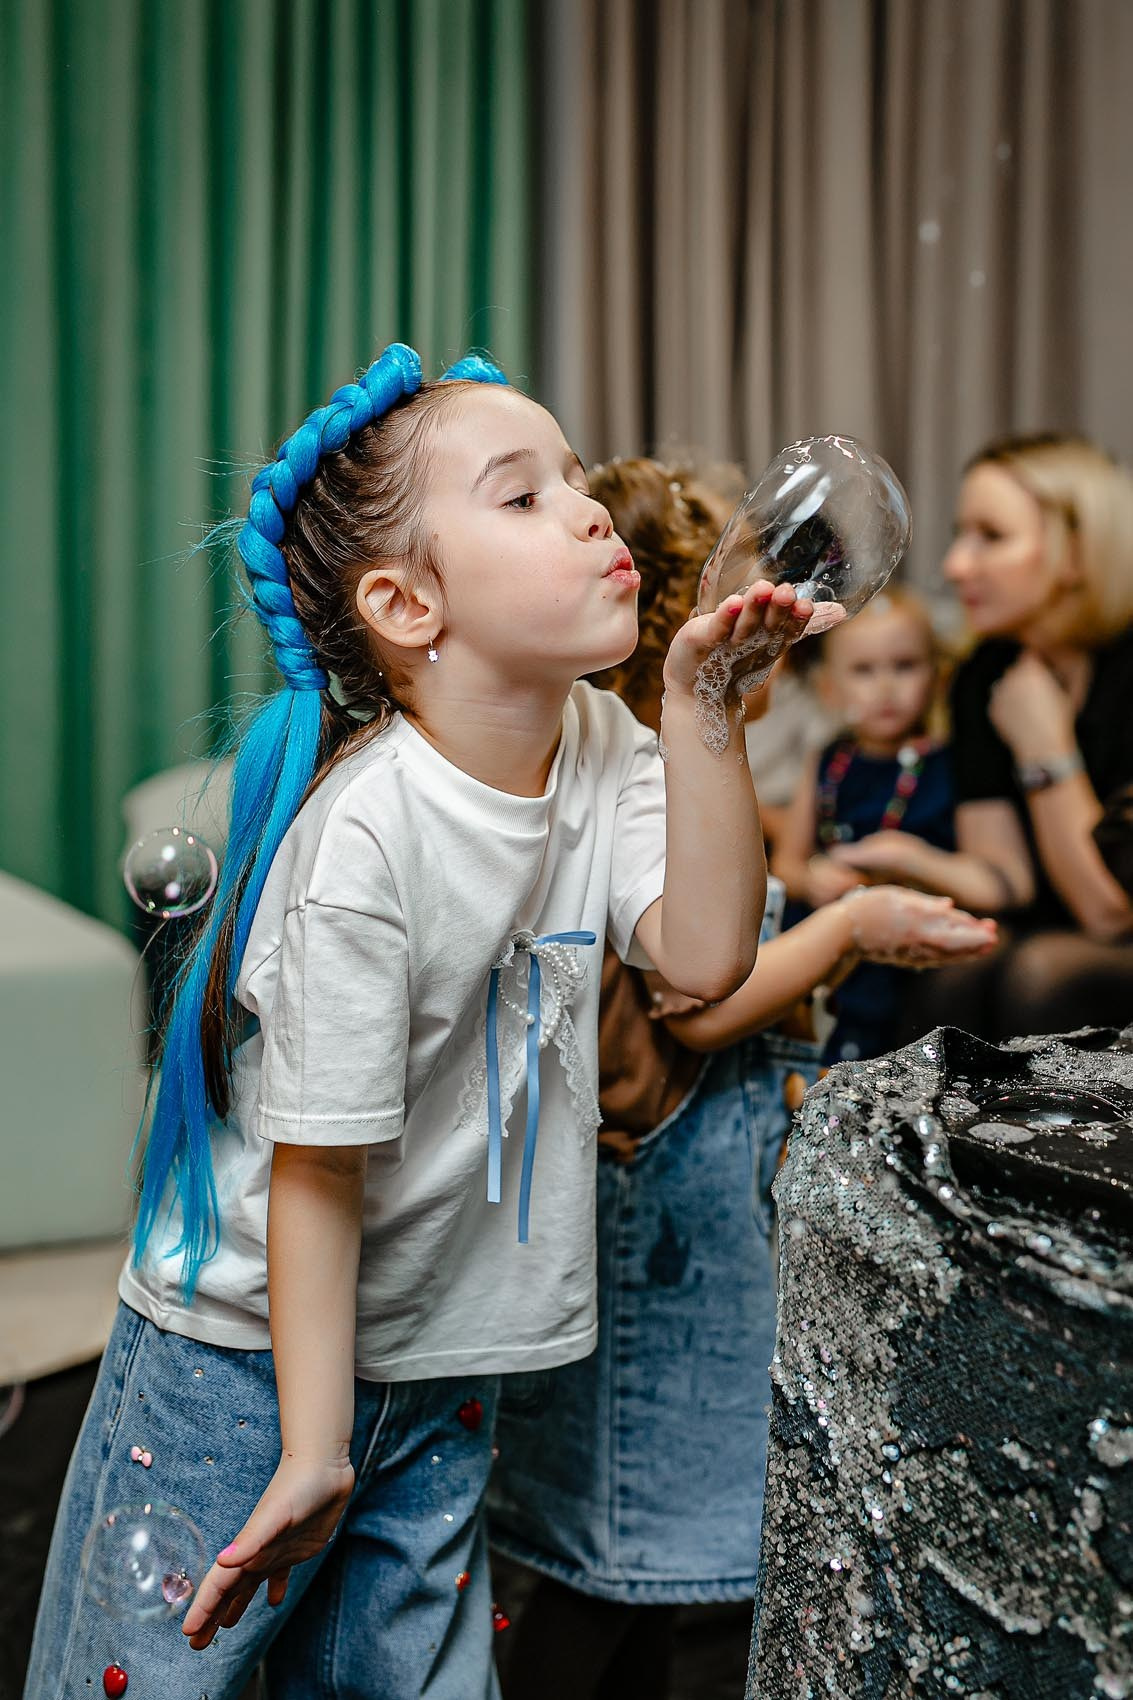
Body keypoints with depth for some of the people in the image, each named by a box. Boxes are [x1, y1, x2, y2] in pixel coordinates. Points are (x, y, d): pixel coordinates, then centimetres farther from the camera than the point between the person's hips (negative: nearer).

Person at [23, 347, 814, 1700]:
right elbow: (320, 1163, -22)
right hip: (248, 1350, -6)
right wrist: (313, 1450, -18)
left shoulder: (602, 751, -4)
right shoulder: (364, 832, -27)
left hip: (441, 1359, 6)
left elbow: (704, 955, -18)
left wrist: (698, 702, -23)